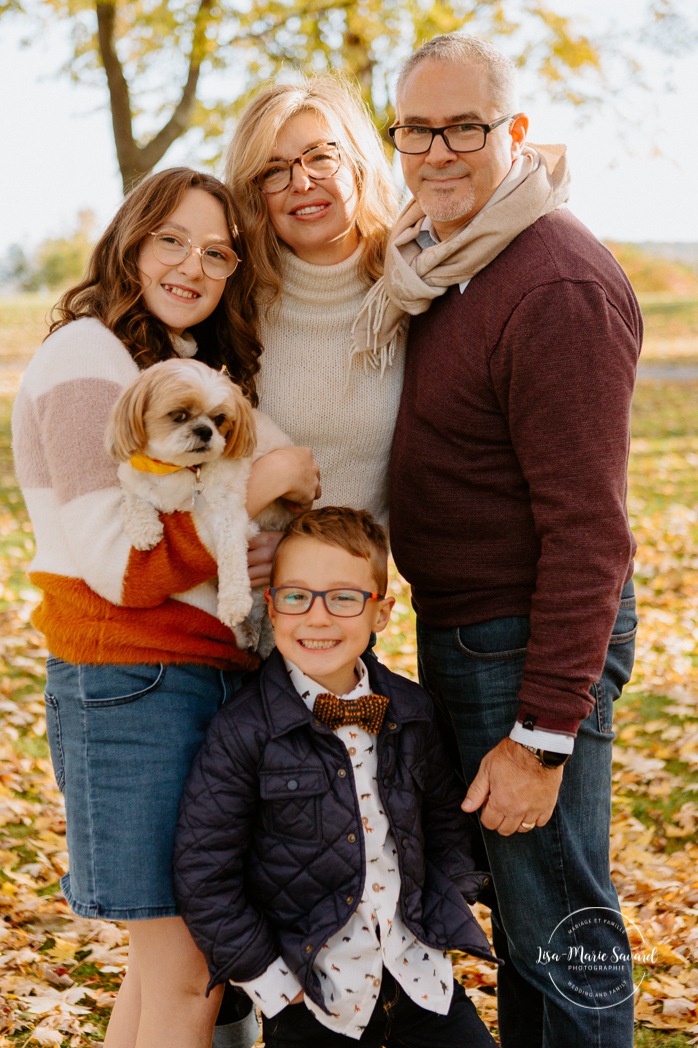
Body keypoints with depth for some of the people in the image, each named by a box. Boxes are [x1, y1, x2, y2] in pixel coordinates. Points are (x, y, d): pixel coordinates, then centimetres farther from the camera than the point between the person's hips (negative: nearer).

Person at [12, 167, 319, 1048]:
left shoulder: (193, 366, 18)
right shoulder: (88, 357, -11)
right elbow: (120, 567, -17)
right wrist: (262, 484, -15)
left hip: (211, 672, 9)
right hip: (134, 685, -9)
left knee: (166, 963, 15)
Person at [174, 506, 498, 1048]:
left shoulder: (412, 711, -1)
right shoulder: (242, 733, -15)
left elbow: (447, 824, 13)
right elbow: (204, 873, -12)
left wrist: (439, 929, 5)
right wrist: (272, 981, -10)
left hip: (418, 976, 4)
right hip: (312, 994, -3)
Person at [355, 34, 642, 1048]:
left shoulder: (561, 287, -21)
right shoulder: (435, 260, 9)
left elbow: (588, 528, -23)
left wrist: (544, 733, -22)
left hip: (533, 645, -9)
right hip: (457, 626, 9)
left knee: (561, 930, 2)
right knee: (512, 901, 21)